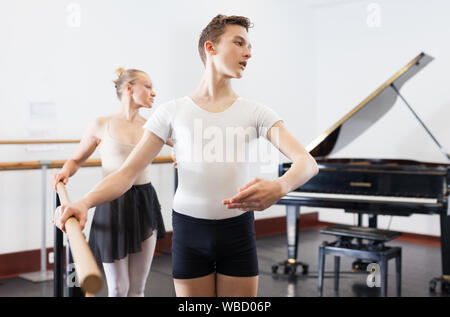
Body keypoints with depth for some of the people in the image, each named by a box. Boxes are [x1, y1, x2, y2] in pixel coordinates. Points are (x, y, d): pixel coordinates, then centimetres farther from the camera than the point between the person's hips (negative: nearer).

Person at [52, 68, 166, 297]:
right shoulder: (102, 126, -3)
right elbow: (76, 159, 8)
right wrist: (66, 171, -11)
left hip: (145, 203, 3)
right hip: (114, 204, -3)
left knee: (137, 288, 10)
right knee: (118, 289, 4)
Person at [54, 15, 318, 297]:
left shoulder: (255, 112, 1)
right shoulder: (173, 112, 0)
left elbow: (308, 162, -12)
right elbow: (127, 173, -5)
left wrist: (278, 188, -35)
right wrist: (85, 202, -24)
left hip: (238, 231, 1)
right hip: (189, 231, -1)